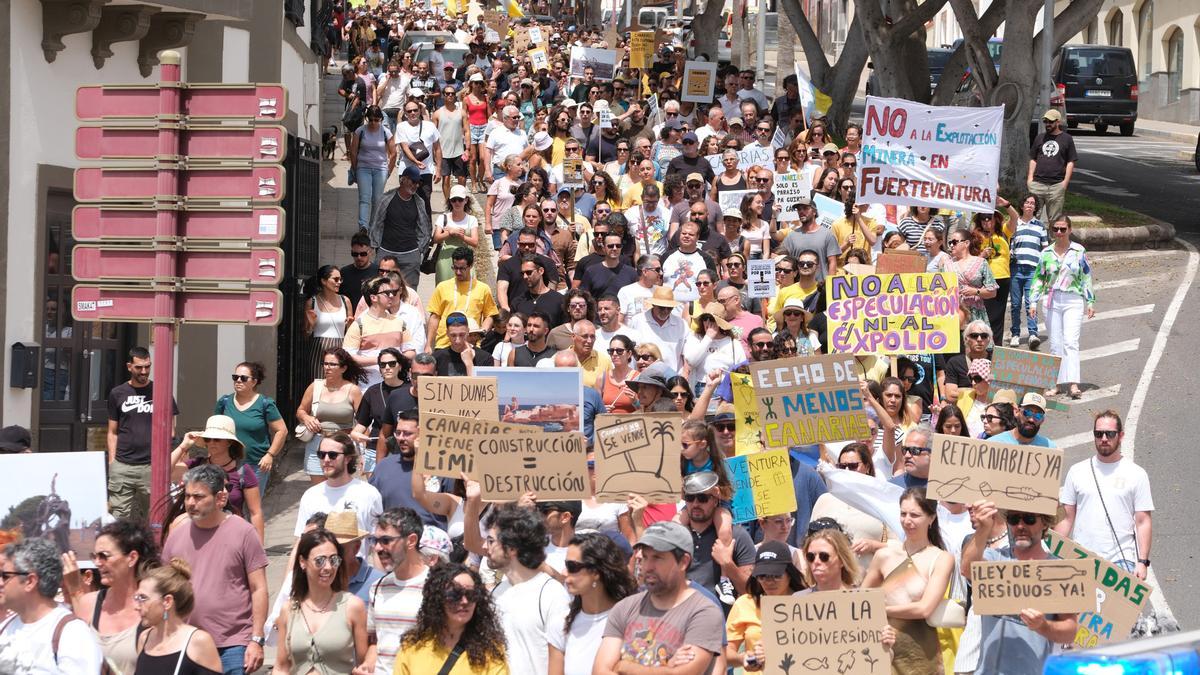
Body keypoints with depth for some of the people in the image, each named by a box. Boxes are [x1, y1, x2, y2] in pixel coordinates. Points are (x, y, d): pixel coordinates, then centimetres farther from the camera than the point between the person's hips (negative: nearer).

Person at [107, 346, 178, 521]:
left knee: (148, 519, 1)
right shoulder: (117, 394, 11)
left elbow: (170, 430, 10)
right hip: (122, 466, 1)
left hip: (151, 466, 0)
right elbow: (113, 432, 13)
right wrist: (112, 461, 3)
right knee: (119, 518, -5)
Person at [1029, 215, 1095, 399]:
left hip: (1073, 302, -3)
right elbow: (1039, 278, 13)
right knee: (1055, 344, 5)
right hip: (1052, 300, 3)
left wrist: (1090, 302, 3)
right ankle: (1055, 384, 9)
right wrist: (1033, 302, 7)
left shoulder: (1079, 251, 2)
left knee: (1071, 342, -14)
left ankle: (1073, 384, -20)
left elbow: (1087, 278, 5)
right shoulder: (1046, 253, 8)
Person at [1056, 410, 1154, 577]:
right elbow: (1066, 518, 12)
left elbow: (1143, 522, 2)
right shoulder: (1077, 471, 11)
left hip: (1121, 563, -2)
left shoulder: (1136, 474, 5)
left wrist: (1142, 562, -6)